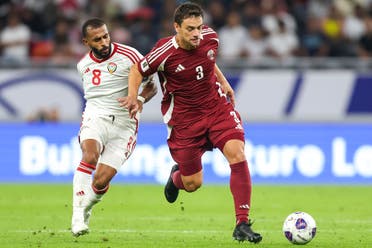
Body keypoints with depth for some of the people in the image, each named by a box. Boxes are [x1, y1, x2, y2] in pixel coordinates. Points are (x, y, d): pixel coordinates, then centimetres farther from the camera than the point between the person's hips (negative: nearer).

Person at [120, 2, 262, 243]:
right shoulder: (165, 53, -21)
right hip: (184, 118, -3)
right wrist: (133, 97, -19)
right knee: (192, 184, 2)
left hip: (217, 107, 3)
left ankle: (242, 224, -17)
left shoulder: (210, 38, -9)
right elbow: (138, 70, -4)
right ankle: (177, 176, 45)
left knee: (237, 154, -21)